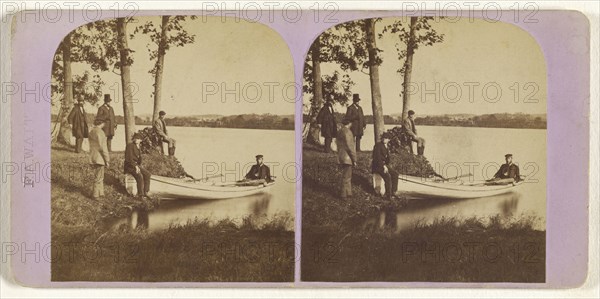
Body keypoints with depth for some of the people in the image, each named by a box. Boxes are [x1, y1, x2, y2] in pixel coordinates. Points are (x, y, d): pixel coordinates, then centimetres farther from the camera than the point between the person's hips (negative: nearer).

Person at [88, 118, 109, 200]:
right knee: (99, 177, 0)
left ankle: (100, 193, 27)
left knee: (99, 176, 19)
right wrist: (107, 160, -13)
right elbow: (102, 147, -19)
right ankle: (95, 195, 5)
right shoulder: (99, 132, -18)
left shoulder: (92, 131, 11)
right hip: (99, 158, -9)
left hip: (93, 156, 9)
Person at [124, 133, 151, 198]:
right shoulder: (130, 146, -10)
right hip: (129, 166, -8)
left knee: (147, 174, -15)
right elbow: (129, 158, -17)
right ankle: (140, 194, -27)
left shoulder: (138, 147, 14)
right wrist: (135, 166, -22)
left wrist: (139, 166, 6)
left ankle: (145, 192, -14)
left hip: (136, 165, 8)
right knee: (139, 176, -31)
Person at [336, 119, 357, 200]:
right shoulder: (347, 132, -17)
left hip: (341, 156, 10)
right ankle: (343, 195, 3)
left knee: (347, 176, 18)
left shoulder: (340, 131, 12)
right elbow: (349, 147, -20)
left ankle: (348, 193, 26)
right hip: (347, 158, -10)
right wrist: (354, 159, -15)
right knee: (346, 177, -2)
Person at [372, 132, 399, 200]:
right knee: (387, 176, -29)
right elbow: (377, 157, -19)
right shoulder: (378, 145, -11)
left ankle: (393, 192, -8)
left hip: (384, 164, 8)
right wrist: (383, 166, -23)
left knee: (395, 173, -12)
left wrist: (387, 166, 7)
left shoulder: (386, 146, 15)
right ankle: (388, 195, -24)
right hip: (377, 165, -8)